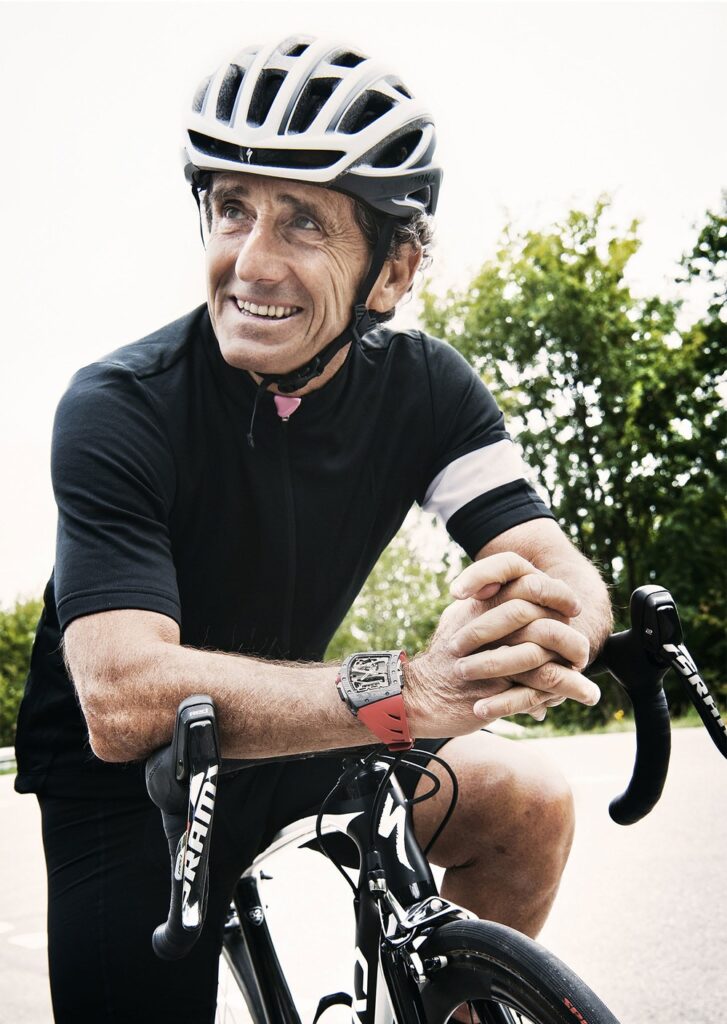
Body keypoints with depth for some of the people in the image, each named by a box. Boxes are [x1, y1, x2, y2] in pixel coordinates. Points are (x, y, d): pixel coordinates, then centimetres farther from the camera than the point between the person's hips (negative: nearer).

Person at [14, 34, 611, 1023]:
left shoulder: (426, 387, -11)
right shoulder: (118, 408, -25)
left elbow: (566, 568, -19)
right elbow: (124, 698, -37)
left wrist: (550, 623, -45)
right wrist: (407, 690, -49)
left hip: (288, 722, 4)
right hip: (123, 764, -3)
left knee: (531, 804, -12)